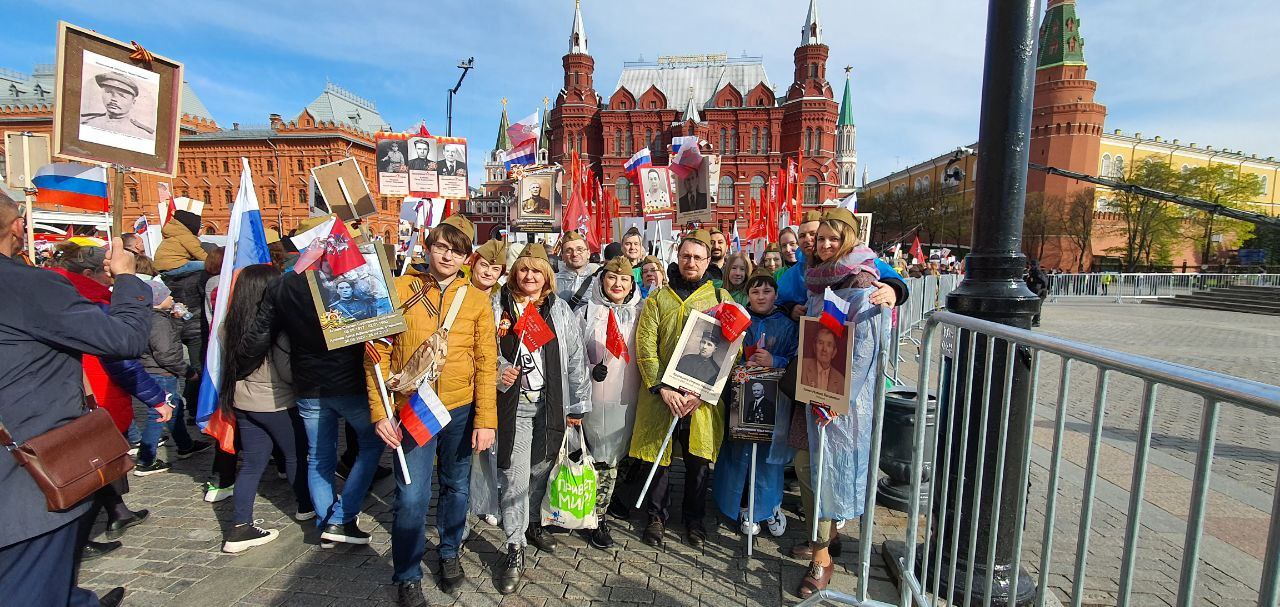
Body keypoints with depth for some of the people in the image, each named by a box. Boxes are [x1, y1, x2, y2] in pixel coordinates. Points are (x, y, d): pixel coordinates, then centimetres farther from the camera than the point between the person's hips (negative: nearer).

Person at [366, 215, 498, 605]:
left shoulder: (477, 300, 0)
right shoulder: (398, 290, -3)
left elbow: (486, 362, -2)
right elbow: (377, 354, -3)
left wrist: (485, 419, -6)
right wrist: (380, 413, -8)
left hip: (461, 410, 2)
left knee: (456, 486, 16)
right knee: (412, 496, 1)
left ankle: (450, 553, 41)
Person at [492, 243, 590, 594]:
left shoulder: (560, 311, 4)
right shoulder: (499, 308, 1)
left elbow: (575, 360, 4)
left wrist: (577, 405, 3)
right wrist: (498, 372, -13)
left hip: (550, 405, 2)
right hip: (513, 405, -2)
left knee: (541, 468, 15)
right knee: (515, 476, -2)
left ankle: (532, 523, 39)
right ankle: (515, 549, 12)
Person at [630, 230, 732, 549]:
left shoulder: (722, 298, 6)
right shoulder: (657, 299, 7)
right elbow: (645, 348, 0)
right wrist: (662, 389, -13)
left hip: (704, 399, 0)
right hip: (661, 395, 0)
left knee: (699, 460, 11)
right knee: (659, 458, 9)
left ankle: (694, 518, 34)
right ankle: (657, 517, 31)